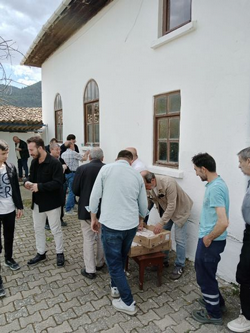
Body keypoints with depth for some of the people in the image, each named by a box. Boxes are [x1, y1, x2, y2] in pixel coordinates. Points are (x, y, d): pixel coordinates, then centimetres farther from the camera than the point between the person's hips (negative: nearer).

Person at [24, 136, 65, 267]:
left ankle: (60, 253, 27)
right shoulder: (34, 162, 4)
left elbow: (58, 183, -26)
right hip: (37, 202, 7)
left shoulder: (54, 163, -20)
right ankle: (41, 253, 36)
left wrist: (39, 186, -28)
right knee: (38, 229, 18)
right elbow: (31, 177, 14)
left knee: (55, 229, 8)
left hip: (52, 202, -7)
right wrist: (27, 182, -9)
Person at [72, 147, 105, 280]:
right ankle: (100, 263, 34)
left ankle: (90, 270, 14)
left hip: (87, 209, -2)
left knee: (88, 239, 8)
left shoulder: (82, 169, -10)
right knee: (102, 238, 19)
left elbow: (75, 190, -7)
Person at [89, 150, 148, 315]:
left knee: (114, 263, 10)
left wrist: (93, 217, 9)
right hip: (131, 224, 4)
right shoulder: (137, 175, 5)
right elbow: (144, 204, 13)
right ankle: (116, 287, 43)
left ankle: (128, 303, 18)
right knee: (121, 258, 26)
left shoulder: (106, 169, -5)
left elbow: (95, 196, -5)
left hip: (111, 224, -4)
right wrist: (141, 218, 32)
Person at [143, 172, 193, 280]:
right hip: (165, 209, 6)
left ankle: (179, 266, 13)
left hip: (179, 208, -6)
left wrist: (161, 223, -34)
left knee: (179, 239, -3)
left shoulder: (168, 183, -37)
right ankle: (163, 260, 29)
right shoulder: (147, 186, -18)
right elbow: (147, 203, -7)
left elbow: (172, 205, -34)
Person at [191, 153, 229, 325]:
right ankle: (217, 302, 43)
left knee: (205, 276, 10)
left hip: (211, 241, -9)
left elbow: (223, 222, -33)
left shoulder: (214, 188, -27)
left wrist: (209, 238, -18)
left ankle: (214, 314, 31)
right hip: (209, 238, 9)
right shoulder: (217, 183, 5)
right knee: (203, 270, 25)